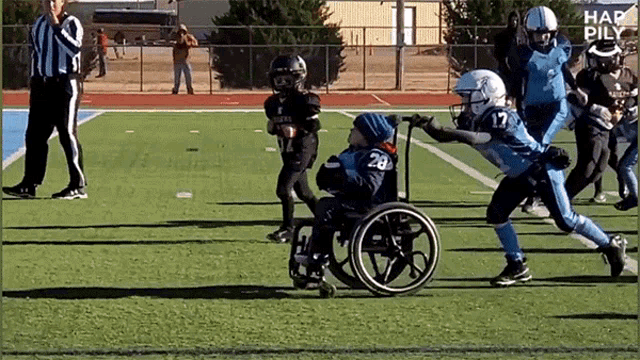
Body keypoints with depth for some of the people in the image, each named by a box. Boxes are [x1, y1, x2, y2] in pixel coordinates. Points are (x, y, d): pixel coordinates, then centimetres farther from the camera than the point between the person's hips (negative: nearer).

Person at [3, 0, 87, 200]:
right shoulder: (38, 24, 13)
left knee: (68, 134, -6)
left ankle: (78, 185, -1)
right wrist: (34, 81, 18)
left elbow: (74, 48, -24)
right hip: (41, 85, 6)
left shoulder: (72, 23, -7)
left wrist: (56, 26, -25)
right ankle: (29, 185, 8)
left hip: (65, 84, -6)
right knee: (34, 135, 5)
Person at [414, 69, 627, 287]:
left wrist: (438, 129, -46)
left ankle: (611, 245, 16)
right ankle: (517, 267, 5)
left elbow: (477, 139, -41)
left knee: (565, 220, -5)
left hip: (542, 168, -9)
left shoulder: (499, 116, -29)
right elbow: (447, 137, -5)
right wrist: (430, 126, -24)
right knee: (496, 213, -4)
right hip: (520, 175, 9)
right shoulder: (473, 120, -2)